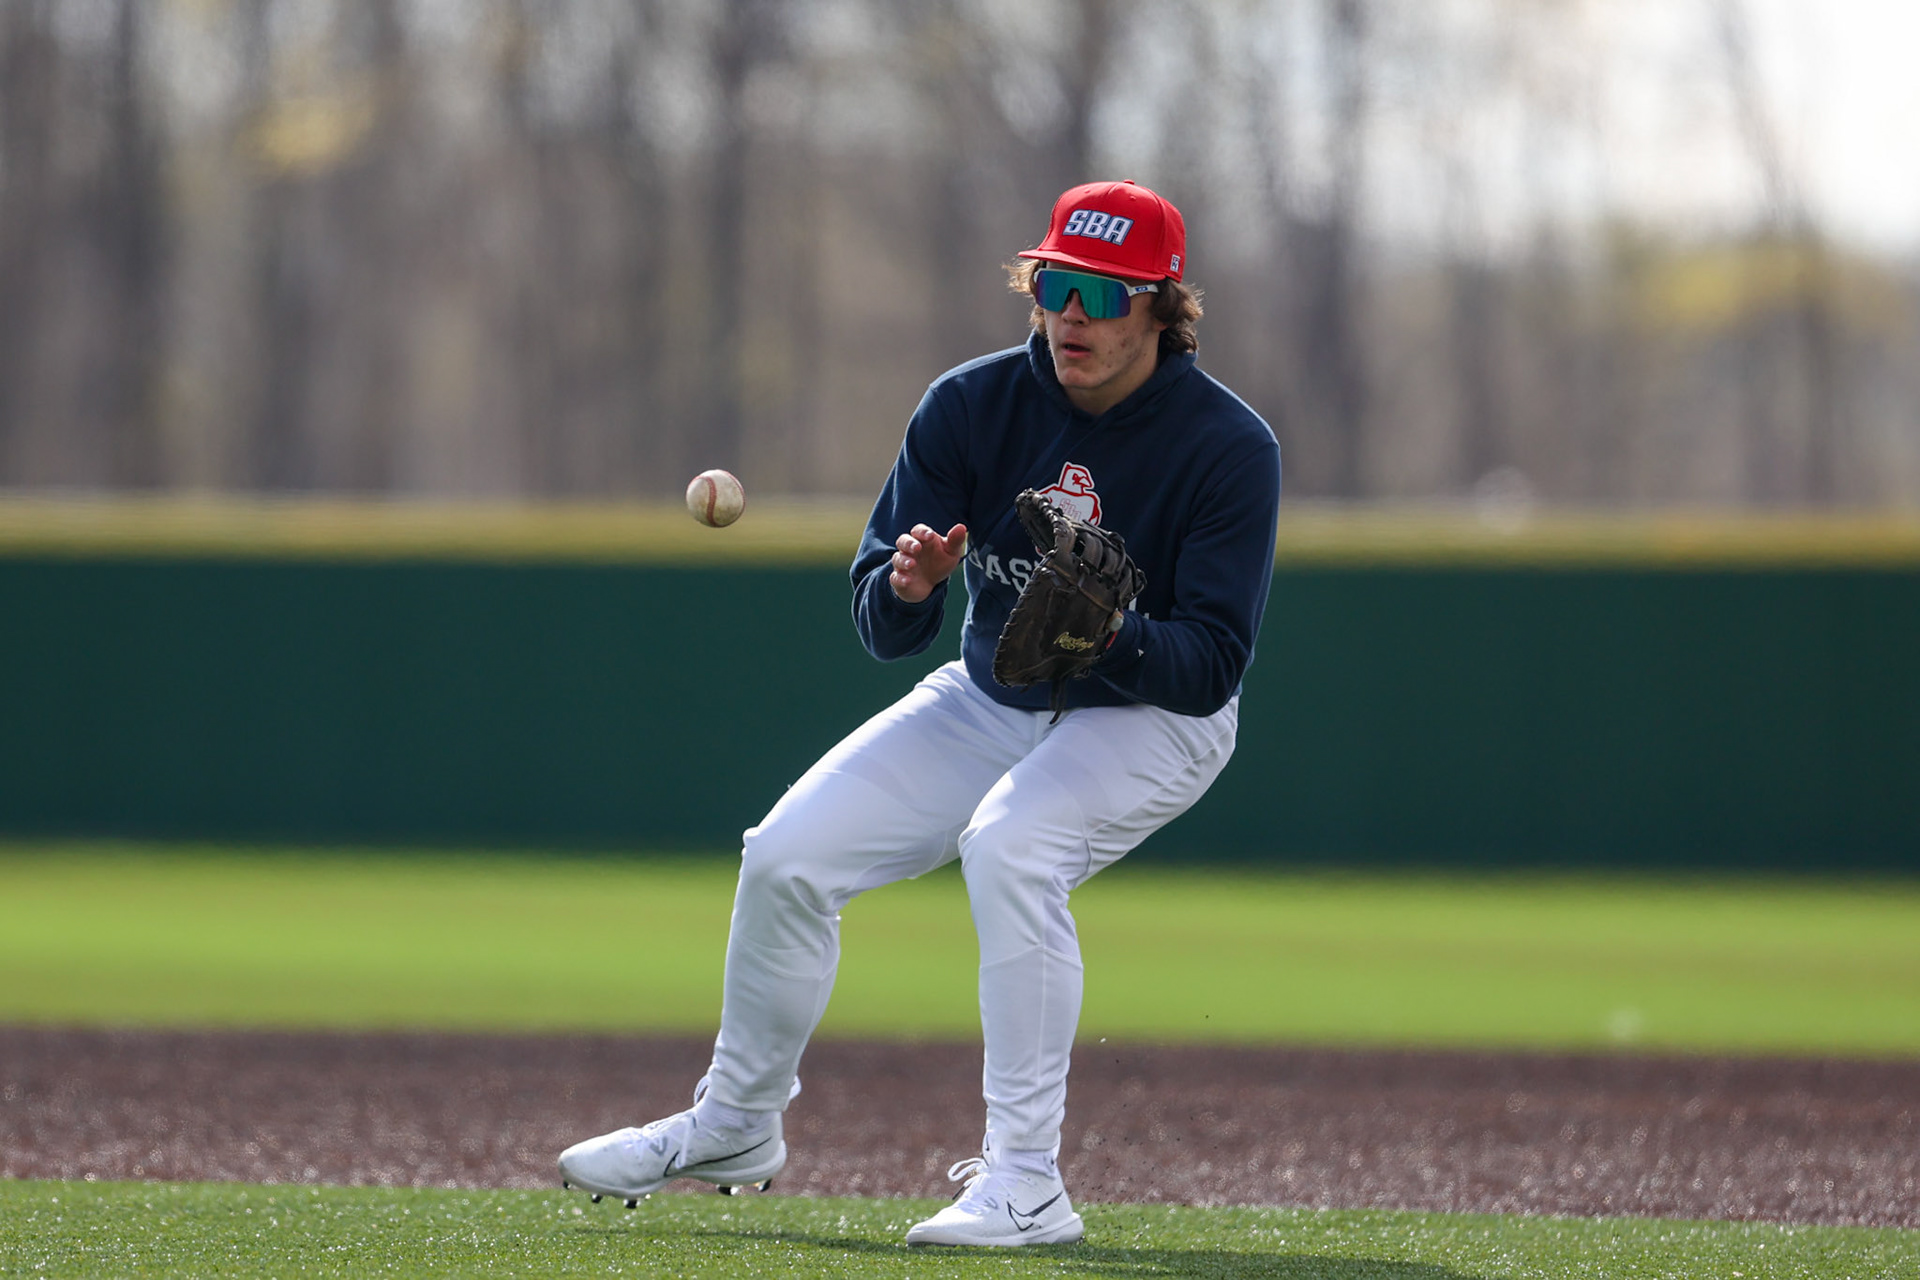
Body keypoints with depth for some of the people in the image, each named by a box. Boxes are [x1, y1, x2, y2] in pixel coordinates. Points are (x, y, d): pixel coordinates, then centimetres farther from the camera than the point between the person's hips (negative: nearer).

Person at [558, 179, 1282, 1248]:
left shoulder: (1230, 448, -21)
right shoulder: (972, 408, -11)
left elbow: (1211, 667, -24)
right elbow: (882, 628, -11)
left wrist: (1108, 631, -43)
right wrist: (906, 586, -35)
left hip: (1154, 719, -5)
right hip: (989, 704, 5)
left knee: (1008, 844, -34)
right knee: (789, 854, -7)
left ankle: (1026, 1183, -32)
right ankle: (738, 1124, 19)